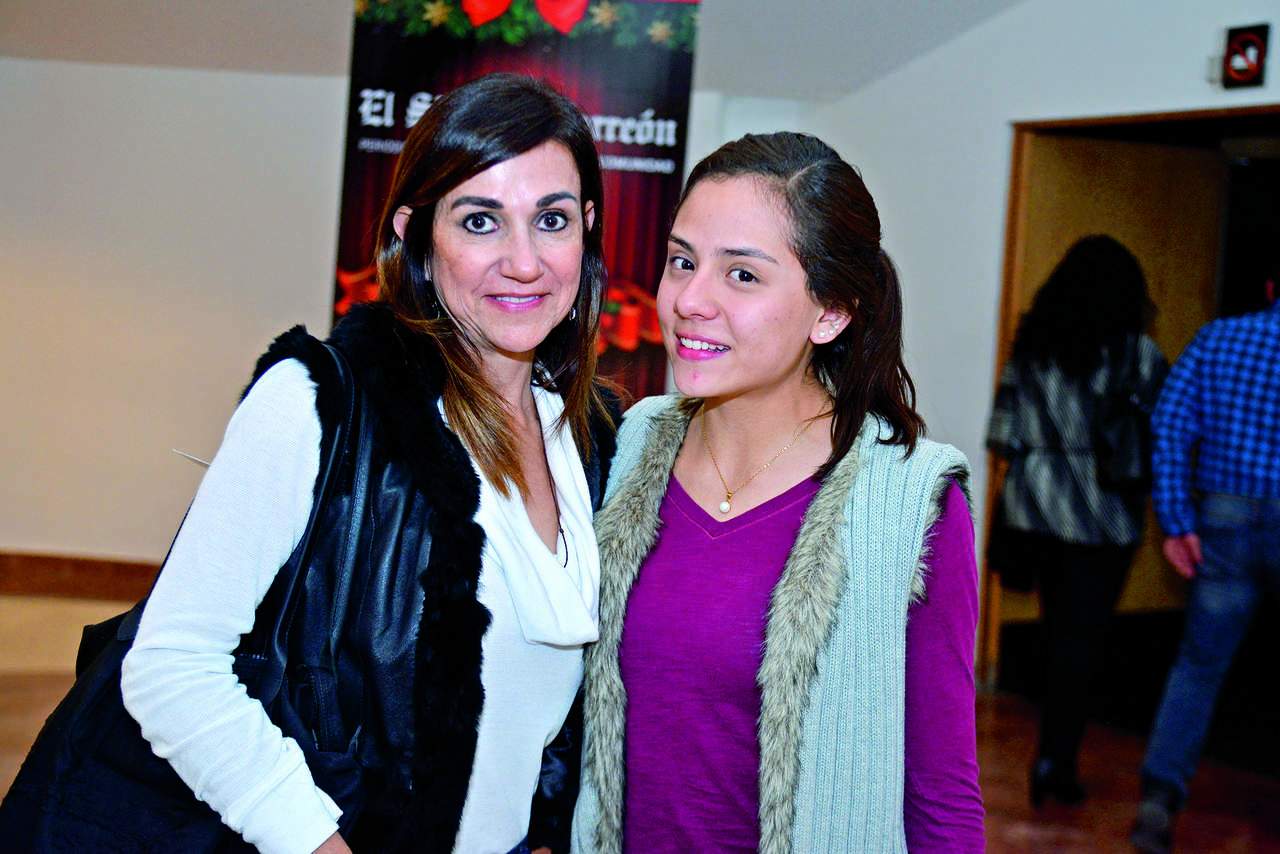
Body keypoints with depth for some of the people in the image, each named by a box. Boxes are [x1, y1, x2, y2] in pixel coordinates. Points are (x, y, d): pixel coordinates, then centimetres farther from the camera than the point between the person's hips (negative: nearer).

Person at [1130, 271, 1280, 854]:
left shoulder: (1216, 337, 5)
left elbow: (1170, 426, -2)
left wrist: (1176, 520, -1)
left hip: (1225, 522, 2)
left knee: (1199, 663, 10)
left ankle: (1160, 795, 0)